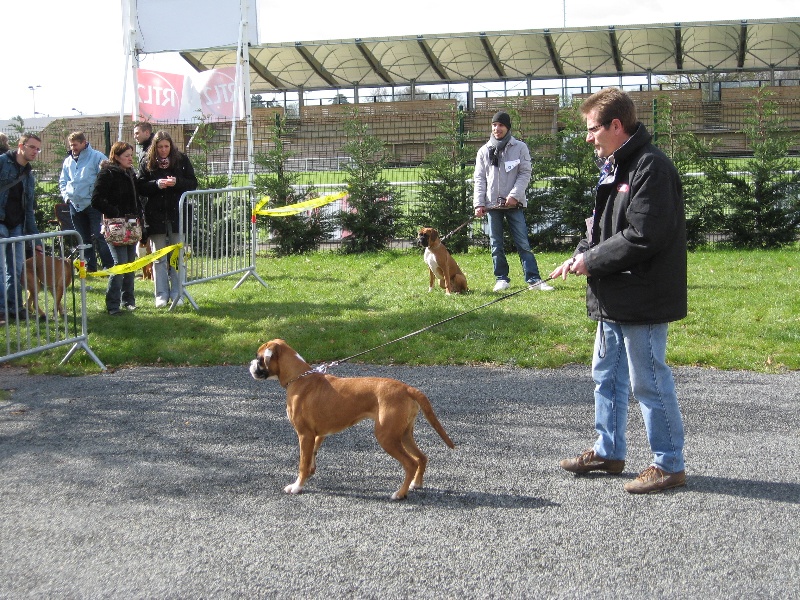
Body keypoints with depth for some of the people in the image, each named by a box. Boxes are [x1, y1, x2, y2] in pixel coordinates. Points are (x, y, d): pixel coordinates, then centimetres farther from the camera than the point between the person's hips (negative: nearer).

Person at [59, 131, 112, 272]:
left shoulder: (97, 157, -6)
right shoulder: (68, 161, 14)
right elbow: (63, 181, 23)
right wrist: (66, 195, 8)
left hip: (93, 204, -6)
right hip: (75, 205, 6)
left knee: (98, 236, -11)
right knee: (83, 238, 10)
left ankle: (108, 265, -5)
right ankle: (90, 265, 18)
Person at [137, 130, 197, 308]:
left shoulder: (181, 160, 2)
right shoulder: (147, 163, 3)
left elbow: (193, 184, 1)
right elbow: (141, 188, 0)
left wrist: (176, 182, -17)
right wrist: (157, 184, -17)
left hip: (177, 214, 0)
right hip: (156, 216, 0)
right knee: (159, 258, 4)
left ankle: (177, 294, 13)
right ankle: (161, 295, 10)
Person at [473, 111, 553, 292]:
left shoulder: (520, 148, 3)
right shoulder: (484, 151, 10)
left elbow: (525, 173, -2)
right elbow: (480, 179, 8)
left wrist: (514, 195, -14)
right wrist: (479, 203, -3)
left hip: (514, 203, -2)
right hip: (492, 204, 3)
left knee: (523, 243, -4)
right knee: (496, 245, 6)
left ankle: (533, 279, -5)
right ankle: (501, 279, 14)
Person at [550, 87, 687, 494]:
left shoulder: (651, 167, -18)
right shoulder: (614, 167, 14)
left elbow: (642, 237, -25)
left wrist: (591, 261, -15)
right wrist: (580, 256, 2)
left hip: (643, 299, -10)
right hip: (614, 297, 10)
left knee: (649, 382, -1)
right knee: (607, 375, 19)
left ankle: (669, 464, 13)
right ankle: (608, 452, 33)